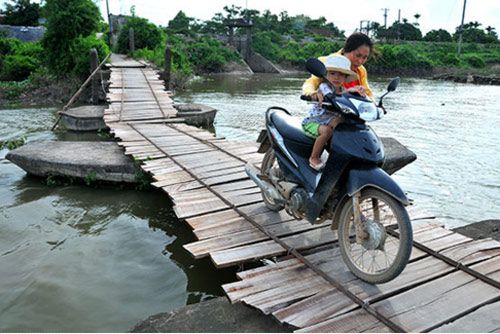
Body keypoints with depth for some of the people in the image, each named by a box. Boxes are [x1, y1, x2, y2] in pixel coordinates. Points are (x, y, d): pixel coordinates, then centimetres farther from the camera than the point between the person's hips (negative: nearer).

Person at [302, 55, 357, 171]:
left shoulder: (342, 90, 7)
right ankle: (314, 158, -17)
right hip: (312, 122, -8)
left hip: (328, 122, 8)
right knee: (327, 131, -34)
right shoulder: (324, 86, -17)